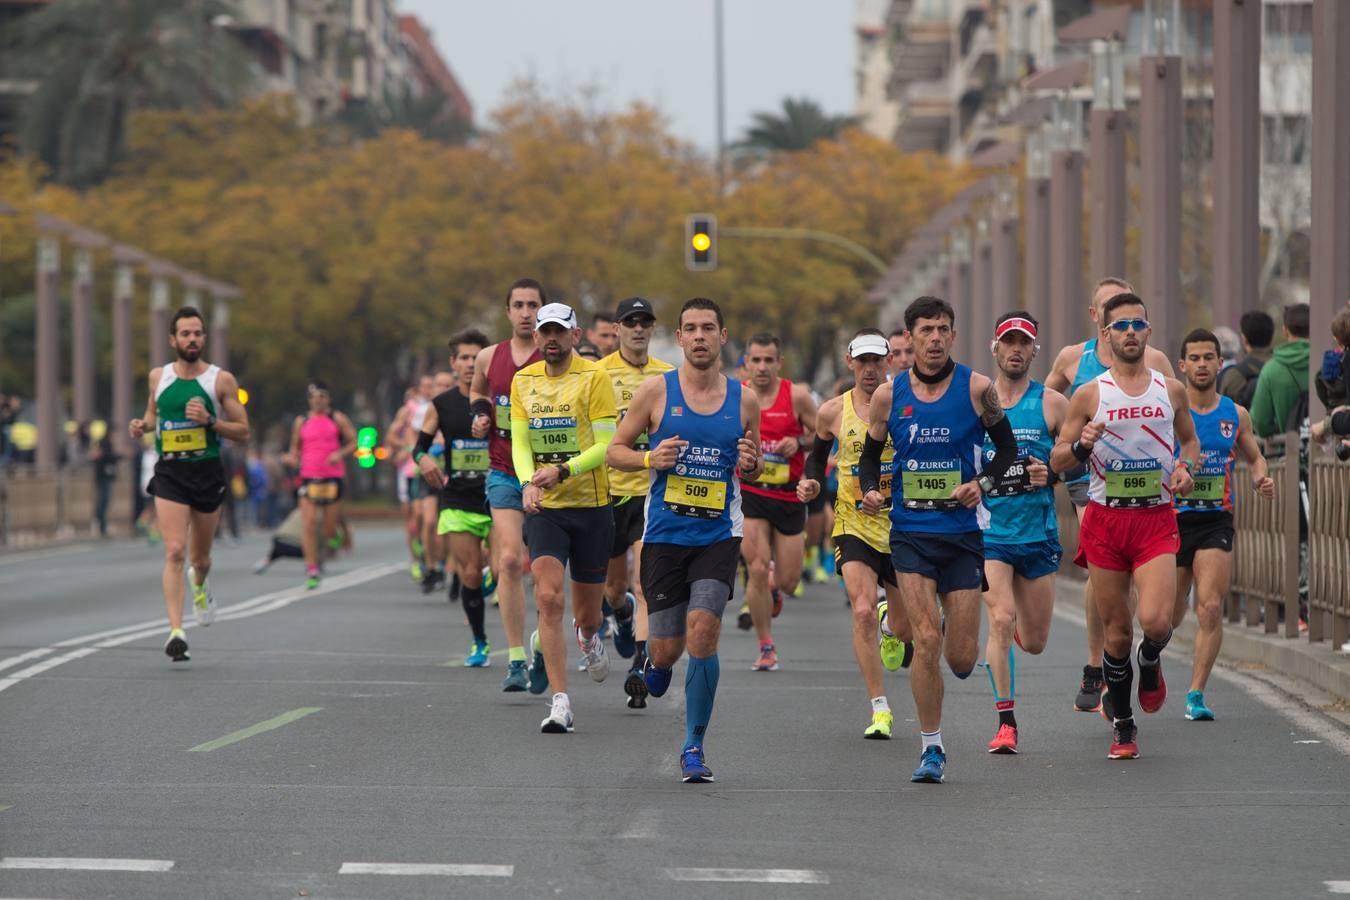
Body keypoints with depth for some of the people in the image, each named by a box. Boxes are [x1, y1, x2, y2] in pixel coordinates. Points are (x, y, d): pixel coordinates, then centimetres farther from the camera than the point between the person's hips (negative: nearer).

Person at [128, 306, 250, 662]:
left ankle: (199, 586, 52)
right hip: (169, 473, 0)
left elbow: (243, 432, -2)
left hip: (208, 473, 0)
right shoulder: (158, 377, 5)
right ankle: (176, 631, -21)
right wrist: (143, 425, 2)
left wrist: (209, 421, -18)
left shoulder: (221, 380, -2)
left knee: (200, 558, 14)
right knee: (175, 552, -17)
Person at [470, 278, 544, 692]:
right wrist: (480, 415, 8)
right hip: (503, 472, 2)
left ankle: (543, 649, 23)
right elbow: (476, 392, 30)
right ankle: (516, 660, -11)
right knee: (509, 559, -12)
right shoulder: (489, 358, 8)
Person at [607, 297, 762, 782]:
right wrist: (650, 459, -14)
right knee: (667, 648, 2)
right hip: (664, 535, 0)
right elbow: (614, 450, 6)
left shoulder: (744, 400, 5)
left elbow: (753, 465, 18)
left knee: (703, 626, -18)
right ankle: (656, 662, 43)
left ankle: (694, 747, -6)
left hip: (718, 536, 0)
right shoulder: (656, 391, 0)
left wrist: (750, 465, -6)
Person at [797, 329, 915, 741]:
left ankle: (891, 628, 51)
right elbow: (818, 452, 19)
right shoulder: (833, 412, 1)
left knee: (905, 629, 10)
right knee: (863, 612, -20)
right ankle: (880, 710, -13)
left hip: (902, 525, 0)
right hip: (854, 525, 0)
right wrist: (810, 481, 0)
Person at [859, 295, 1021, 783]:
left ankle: (955, 630, 40)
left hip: (962, 531, 0)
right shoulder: (888, 395, 0)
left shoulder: (977, 388, -3)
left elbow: (1007, 447, 8)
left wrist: (983, 483, -10)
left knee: (961, 659, 1)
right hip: (910, 532, 0)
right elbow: (870, 453, 12)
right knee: (926, 641, -13)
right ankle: (931, 748, 0)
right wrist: (870, 490, -8)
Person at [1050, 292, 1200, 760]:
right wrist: (1082, 446, -17)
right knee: (1116, 633, 4)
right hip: (1105, 519, 0)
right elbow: (1057, 461, 4)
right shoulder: (1089, 395, 1)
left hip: (1157, 518, 0)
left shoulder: (1171, 389, 6)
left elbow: (1190, 440, 22)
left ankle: (1150, 661, 18)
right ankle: (1123, 727, 22)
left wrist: (1186, 467, 0)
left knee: (1156, 621, -19)